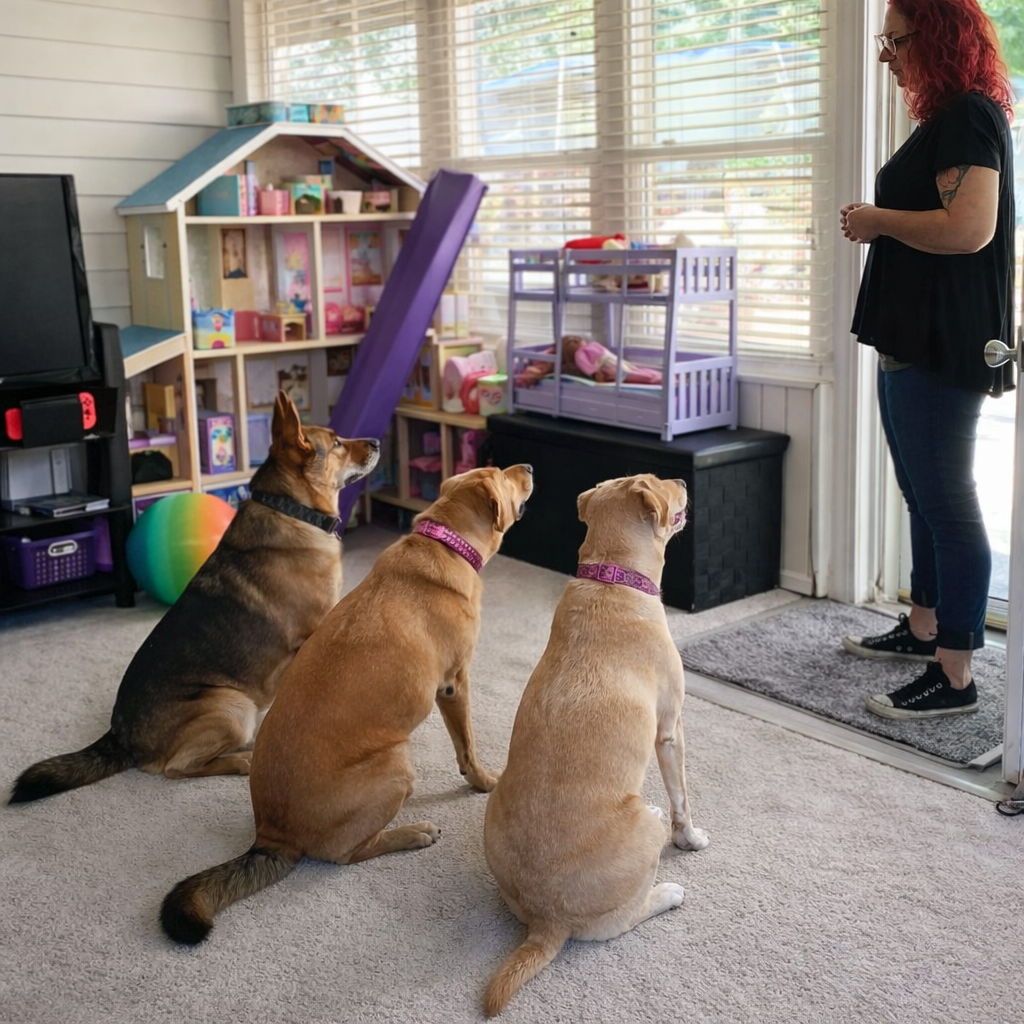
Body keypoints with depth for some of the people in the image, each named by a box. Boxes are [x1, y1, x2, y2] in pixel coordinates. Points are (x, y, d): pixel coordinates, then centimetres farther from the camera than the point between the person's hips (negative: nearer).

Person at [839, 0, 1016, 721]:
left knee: (948, 505, -8)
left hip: (943, 348, -11)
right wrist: (879, 222, 14)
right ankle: (923, 628, 32)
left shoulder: (968, 119, -13)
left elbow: (968, 228, -26)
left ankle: (954, 678, -2)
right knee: (925, 498, 18)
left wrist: (878, 219, -14)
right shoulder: (947, 118, 20)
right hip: (914, 341, 11)